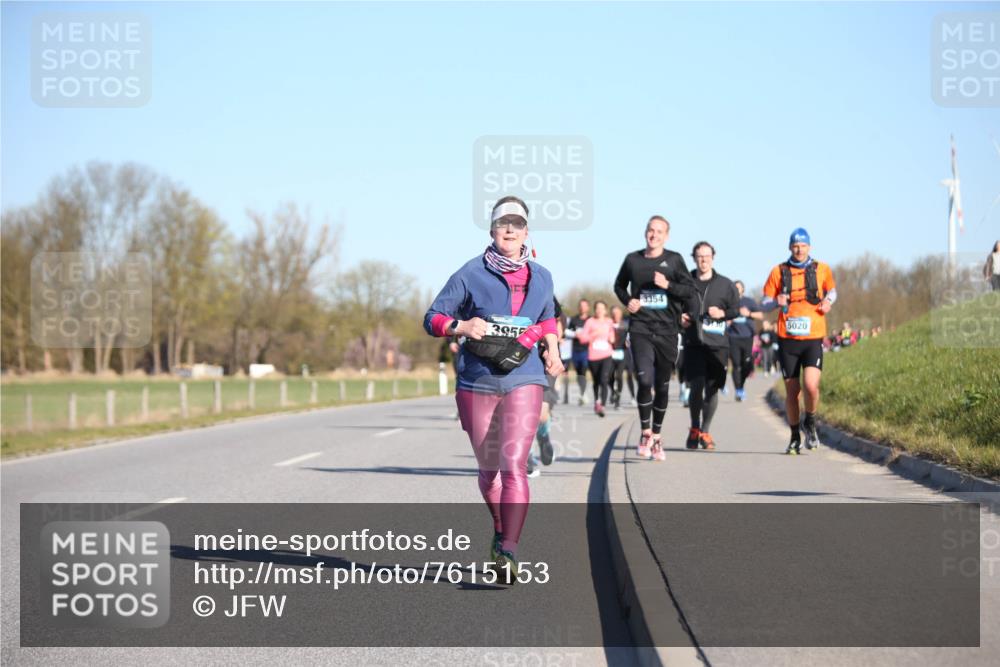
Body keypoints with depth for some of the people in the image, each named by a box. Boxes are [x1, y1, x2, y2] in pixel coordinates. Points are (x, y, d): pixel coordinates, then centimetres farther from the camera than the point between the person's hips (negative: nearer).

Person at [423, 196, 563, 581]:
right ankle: (501, 530, 40)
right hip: (477, 383, 0)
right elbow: (432, 319, 2)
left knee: (514, 464, -17)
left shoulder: (541, 278, 10)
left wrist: (552, 348, 12)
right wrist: (462, 326, -17)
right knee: (488, 469, 13)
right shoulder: (470, 275, 0)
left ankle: (508, 552, -22)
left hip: (524, 380, 0)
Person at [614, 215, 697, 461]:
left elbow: (690, 290, 1)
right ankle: (645, 433, 0)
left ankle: (656, 436, 25)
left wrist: (668, 285, -15)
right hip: (640, 328, -1)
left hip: (666, 330, 1)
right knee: (645, 380, -17)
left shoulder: (674, 260, 4)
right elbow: (619, 285, 22)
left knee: (662, 386, 9)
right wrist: (627, 301, 3)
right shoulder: (633, 260, 7)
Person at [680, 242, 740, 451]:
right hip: (693, 342, -1)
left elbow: (737, 310, 11)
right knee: (697, 385, -12)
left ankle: (705, 431, 17)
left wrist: (723, 313, -7)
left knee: (712, 389, 3)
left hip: (718, 344, 1)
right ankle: (694, 429, 9)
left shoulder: (725, 284, 8)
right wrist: (679, 318, -1)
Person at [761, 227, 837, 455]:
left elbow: (831, 290, 24)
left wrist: (828, 301, 2)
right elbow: (765, 304, 8)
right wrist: (776, 302, -15)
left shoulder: (821, 269, 6)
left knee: (811, 385, -18)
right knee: (792, 390, 5)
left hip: (813, 339, -1)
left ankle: (810, 423, 10)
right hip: (787, 340, 1)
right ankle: (795, 437, 21)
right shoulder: (779, 272, 5)